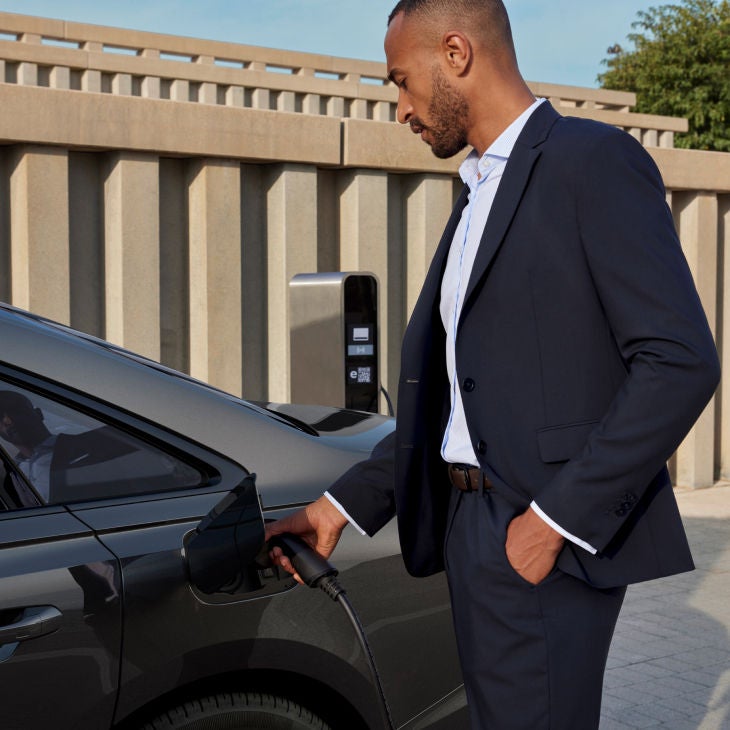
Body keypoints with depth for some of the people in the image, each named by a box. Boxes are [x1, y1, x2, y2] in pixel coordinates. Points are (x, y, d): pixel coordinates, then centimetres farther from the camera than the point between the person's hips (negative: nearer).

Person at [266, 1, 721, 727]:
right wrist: (343, 505, 12)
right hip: (471, 527, 8)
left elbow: (681, 361, -17)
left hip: (548, 537, -8)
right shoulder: (479, 198, 19)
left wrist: (556, 517, -19)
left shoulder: (594, 160, -8)